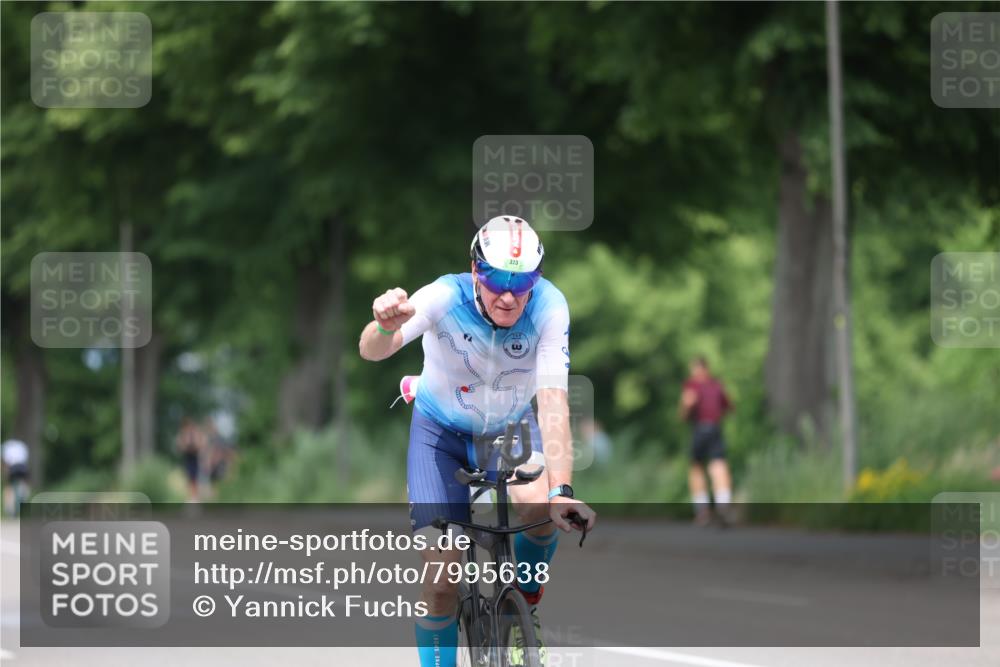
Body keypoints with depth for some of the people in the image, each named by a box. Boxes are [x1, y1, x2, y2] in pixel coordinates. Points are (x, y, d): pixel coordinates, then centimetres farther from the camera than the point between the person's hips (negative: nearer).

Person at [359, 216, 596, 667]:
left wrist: (561, 490, -47)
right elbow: (371, 351, -41)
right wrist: (386, 325, -66)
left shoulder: (548, 307, -29)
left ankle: (526, 602, -3)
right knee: (441, 579, -12)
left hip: (511, 428, 1)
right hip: (442, 430, -1)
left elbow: (552, 400, -35)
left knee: (537, 504, -32)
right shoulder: (446, 297, -30)